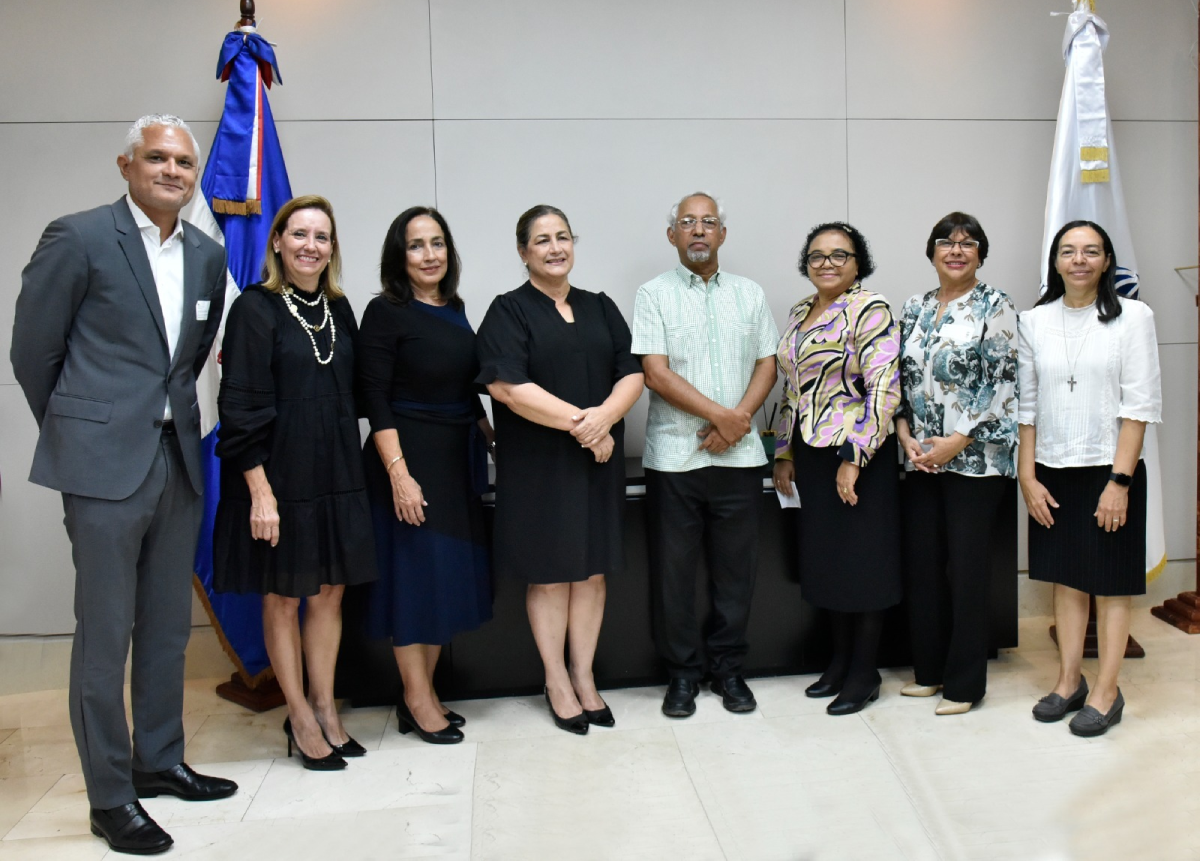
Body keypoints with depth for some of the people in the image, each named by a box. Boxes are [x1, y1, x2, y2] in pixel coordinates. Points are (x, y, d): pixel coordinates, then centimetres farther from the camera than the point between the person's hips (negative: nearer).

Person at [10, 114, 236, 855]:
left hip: (178, 459, 6)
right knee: (105, 633, 2)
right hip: (106, 463, -5)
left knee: (169, 626, 14)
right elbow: (32, 349, -1)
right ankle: (110, 795, 15)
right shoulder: (78, 238, -6)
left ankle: (159, 761, 30)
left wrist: (173, 417, 14)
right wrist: (77, 433, 7)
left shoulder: (208, 255, 9)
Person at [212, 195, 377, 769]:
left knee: (329, 593, 11)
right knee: (282, 598, 7)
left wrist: (349, 469, 6)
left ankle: (325, 708, 25)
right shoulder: (255, 309, -7)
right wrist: (260, 490, -17)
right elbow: (241, 408, -12)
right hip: (279, 474, -5)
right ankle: (301, 719, 20)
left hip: (335, 473, 5)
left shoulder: (339, 309, 10)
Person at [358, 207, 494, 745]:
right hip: (410, 457, -7)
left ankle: (424, 690, 24)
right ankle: (416, 700, 16)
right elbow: (375, 399, -14)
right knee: (415, 571, 1)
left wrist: (491, 438, 17)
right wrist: (398, 472, -20)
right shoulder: (386, 312, -8)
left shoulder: (454, 310, 11)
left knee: (452, 572, 11)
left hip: (457, 459, 7)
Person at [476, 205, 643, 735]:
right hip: (538, 465, -4)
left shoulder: (600, 308, 12)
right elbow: (507, 386, -15)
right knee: (549, 572, 4)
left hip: (598, 461, 4)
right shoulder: (509, 311, -2)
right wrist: (578, 421, -17)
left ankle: (583, 676, 21)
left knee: (593, 570, 8)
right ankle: (556, 681, 18)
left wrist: (603, 417, -16)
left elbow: (632, 374, 4)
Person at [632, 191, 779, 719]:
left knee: (735, 566, 8)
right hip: (674, 454, -2)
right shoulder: (654, 295, 1)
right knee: (673, 567, 4)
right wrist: (721, 414, -12)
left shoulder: (749, 295, 12)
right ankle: (682, 671, 19)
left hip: (738, 455, 3)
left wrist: (737, 421, -8)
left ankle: (727, 666, 24)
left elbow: (766, 365, 8)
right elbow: (656, 374, -8)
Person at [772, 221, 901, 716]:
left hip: (857, 457, -7)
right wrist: (784, 454, 15)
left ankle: (864, 672, 15)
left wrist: (854, 458, -20)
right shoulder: (799, 314, 14)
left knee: (863, 559, 2)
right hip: (811, 455, 7)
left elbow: (883, 389, -17)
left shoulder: (869, 310, -10)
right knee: (825, 559, 13)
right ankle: (840, 660, 27)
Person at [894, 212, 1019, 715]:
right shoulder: (914, 310, 12)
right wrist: (905, 434, -2)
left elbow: (1001, 384, -9)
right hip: (919, 459, 5)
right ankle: (929, 670, 24)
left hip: (975, 458, -5)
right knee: (921, 563, 9)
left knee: (966, 567, 0)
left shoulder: (995, 307, -3)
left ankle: (964, 684, 13)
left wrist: (957, 441, -15)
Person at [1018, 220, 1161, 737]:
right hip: (1052, 472, 3)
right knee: (1065, 577, 13)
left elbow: (1140, 405, -8)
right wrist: (1027, 476, 0)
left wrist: (1119, 480, -13)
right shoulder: (1034, 321, 4)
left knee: (1110, 583, 6)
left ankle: (1106, 693, 17)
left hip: (1109, 469, -3)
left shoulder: (1132, 316, -4)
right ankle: (1068, 682, 25)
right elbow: (1026, 404, 5)